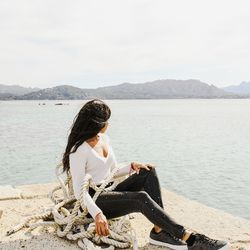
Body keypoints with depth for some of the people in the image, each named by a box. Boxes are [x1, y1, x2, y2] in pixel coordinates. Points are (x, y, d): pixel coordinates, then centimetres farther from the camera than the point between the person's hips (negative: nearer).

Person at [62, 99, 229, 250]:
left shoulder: (104, 138, 10)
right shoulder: (79, 150, -14)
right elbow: (79, 190, -18)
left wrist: (132, 167, -2)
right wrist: (97, 214, -32)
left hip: (109, 192, 8)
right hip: (94, 200, -8)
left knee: (148, 172, -15)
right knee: (140, 198, -32)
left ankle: (159, 231, -22)